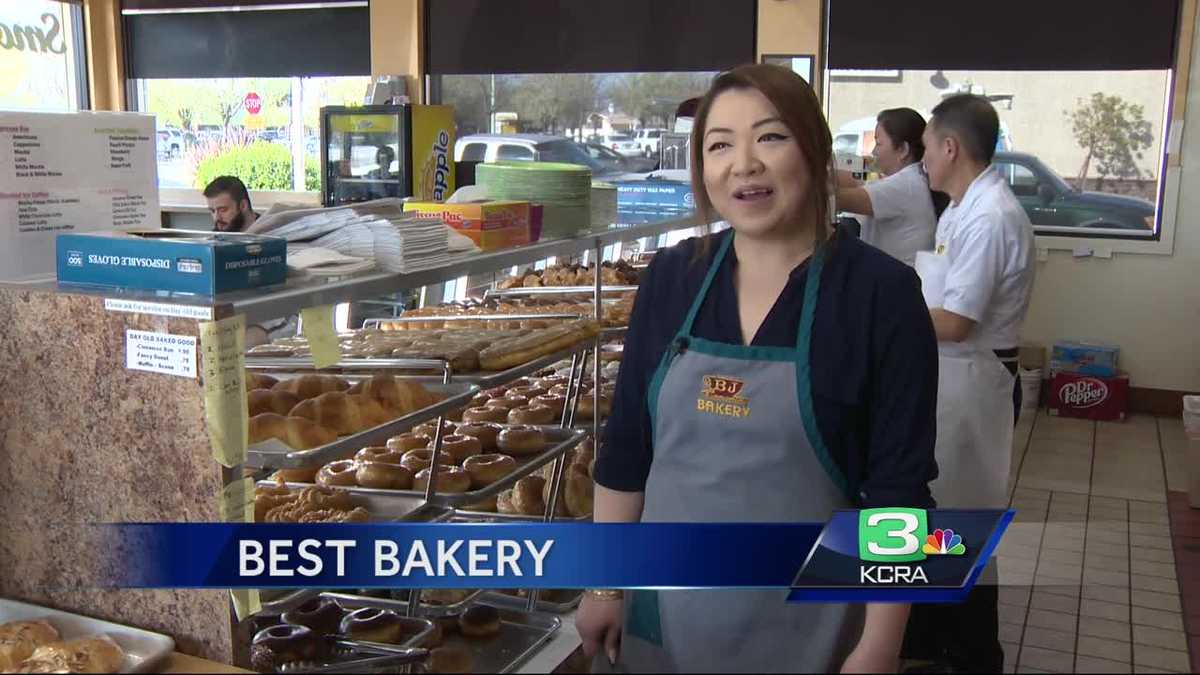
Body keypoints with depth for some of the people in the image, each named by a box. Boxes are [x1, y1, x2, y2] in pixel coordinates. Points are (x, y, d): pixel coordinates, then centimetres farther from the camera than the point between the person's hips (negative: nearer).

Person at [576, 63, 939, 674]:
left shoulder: (880, 292, -12)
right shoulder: (670, 277, -1)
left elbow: (898, 488, -11)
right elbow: (625, 448, 4)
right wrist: (606, 583, 4)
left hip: (801, 625, -3)